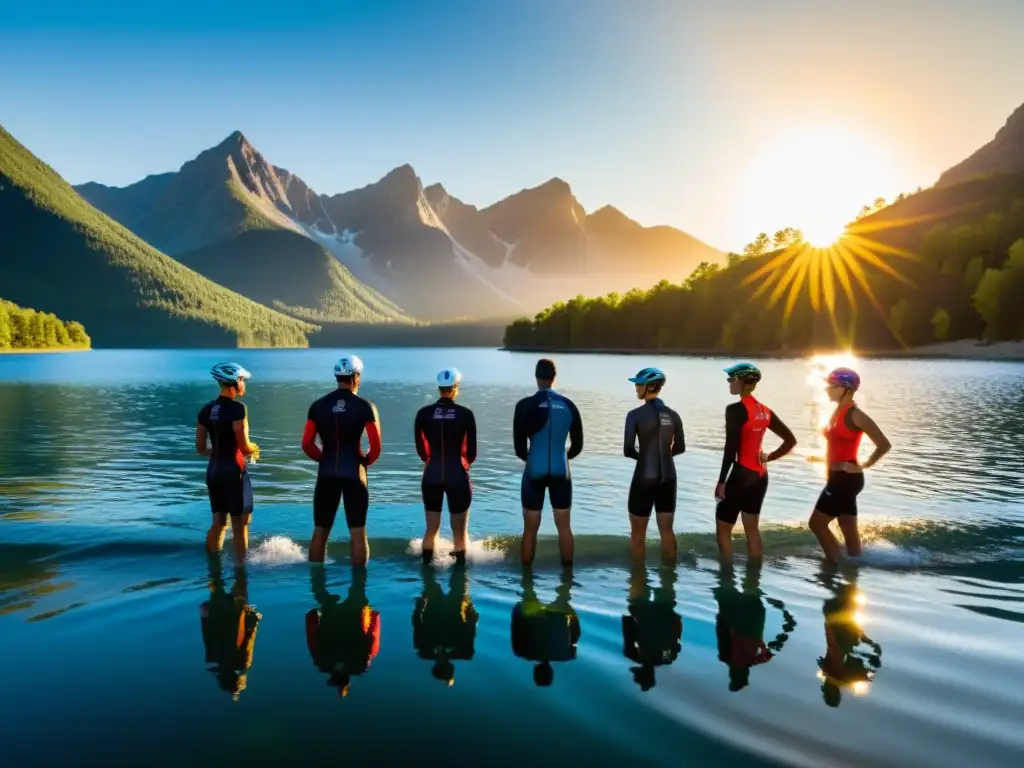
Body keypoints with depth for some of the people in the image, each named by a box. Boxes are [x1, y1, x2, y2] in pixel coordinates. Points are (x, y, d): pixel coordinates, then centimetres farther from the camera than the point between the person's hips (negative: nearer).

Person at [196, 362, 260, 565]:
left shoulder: (206, 410, 6)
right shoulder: (236, 408, -15)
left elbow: (200, 449, 10)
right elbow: (245, 447, -17)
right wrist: (254, 449, 4)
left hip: (213, 470, 7)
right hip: (233, 471, -7)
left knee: (219, 522, 17)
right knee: (240, 525, 3)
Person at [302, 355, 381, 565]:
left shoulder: (318, 406, 2)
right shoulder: (365, 406, -6)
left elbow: (307, 445, 0)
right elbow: (376, 447, -9)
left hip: (326, 474, 3)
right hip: (354, 474, -3)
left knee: (320, 531, 12)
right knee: (358, 532, 5)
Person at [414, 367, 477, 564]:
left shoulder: (424, 413, -3)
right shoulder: (465, 414, -7)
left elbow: (420, 448, 5)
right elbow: (472, 451, -3)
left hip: (431, 476, 2)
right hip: (458, 476, -2)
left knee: (431, 530, 15)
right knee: (459, 533, 10)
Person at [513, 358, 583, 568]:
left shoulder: (525, 405, -9)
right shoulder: (568, 405, 0)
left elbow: (519, 446, -5)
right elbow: (577, 445, 6)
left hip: (535, 471, -2)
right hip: (561, 472, 2)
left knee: (530, 529, 8)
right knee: (564, 526, 14)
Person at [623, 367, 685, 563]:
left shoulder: (635, 415, -12)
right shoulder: (673, 415, 2)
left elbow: (628, 451, -12)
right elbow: (680, 448, 10)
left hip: (644, 478, -5)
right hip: (668, 478, 5)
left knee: (638, 532, 9)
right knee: (667, 529, 15)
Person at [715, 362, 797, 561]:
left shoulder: (735, 409, -14)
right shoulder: (765, 411, 8)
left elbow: (731, 449, -17)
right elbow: (791, 440, 12)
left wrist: (721, 481, -13)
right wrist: (768, 458, 10)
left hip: (742, 474, -8)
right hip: (761, 475, 8)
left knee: (723, 528, 5)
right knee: (751, 528, 16)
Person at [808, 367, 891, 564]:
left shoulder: (855, 415, -15)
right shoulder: (839, 411, 11)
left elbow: (884, 444, -18)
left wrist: (863, 466, -12)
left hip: (846, 478, -9)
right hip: (838, 478, 9)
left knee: (816, 523, -4)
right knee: (849, 531, 12)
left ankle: (836, 565, 5)